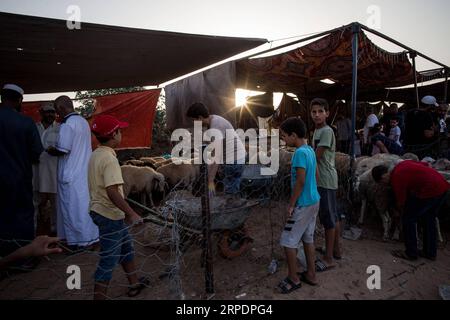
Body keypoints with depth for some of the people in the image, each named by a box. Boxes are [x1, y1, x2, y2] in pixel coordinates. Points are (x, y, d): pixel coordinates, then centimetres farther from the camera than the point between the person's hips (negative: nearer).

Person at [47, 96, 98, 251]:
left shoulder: (67, 124, -15)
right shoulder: (83, 121, 11)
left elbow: (63, 150, -19)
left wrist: (50, 151, 1)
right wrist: (56, 149, 15)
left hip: (71, 175, -8)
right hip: (85, 171, 8)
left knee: (72, 207, 2)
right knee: (84, 205, 15)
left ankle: (77, 241, 11)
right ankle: (88, 236, 24)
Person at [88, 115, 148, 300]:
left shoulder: (95, 155, 7)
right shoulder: (109, 158, -22)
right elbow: (112, 191, -29)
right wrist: (131, 213, -24)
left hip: (99, 210, 10)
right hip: (110, 215, -10)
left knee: (126, 247, 22)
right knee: (109, 259, 3)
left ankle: (134, 284, 38)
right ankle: (99, 296, 14)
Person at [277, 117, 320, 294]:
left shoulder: (299, 153, -21)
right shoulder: (310, 150, 8)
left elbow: (300, 182, -24)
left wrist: (291, 204, -16)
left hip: (303, 204, -9)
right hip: (314, 201, 9)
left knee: (288, 241, 3)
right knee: (308, 238, 19)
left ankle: (293, 279, 16)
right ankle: (311, 275, 31)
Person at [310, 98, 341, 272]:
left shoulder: (326, 131, -16)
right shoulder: (318, 130, 13)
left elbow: (315, 157, -19)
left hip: (326, 180, -10)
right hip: (323, 179, 10)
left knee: (328, 218, -2)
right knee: (333, 216, 17)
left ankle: (328, 259, 8)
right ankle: (336, 249, 31)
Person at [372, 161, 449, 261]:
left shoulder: (396, 179, -11)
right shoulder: (401, 165, 12)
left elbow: (401, 202, 2)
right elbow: (425, 165, 25)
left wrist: (401, 213, 21)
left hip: (429, 190, -10)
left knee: (408, 219, 3)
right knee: (429, 219, 21)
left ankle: (411, 253, 12)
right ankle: (431, 253, 32)